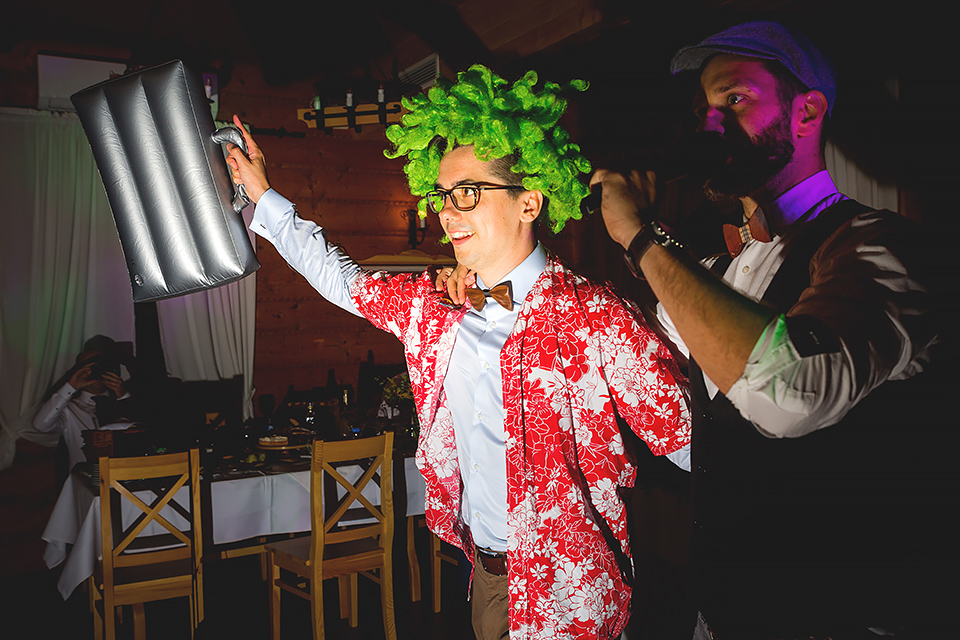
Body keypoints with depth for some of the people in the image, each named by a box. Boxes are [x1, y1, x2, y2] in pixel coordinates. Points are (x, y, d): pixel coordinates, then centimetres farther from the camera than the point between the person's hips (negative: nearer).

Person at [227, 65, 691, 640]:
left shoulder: (597, 319, -20)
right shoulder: (432, 306, -1)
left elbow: (682, 439, -15)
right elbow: (341, 278, 13)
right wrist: (264, 196, 15)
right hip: (485, 572, 6)